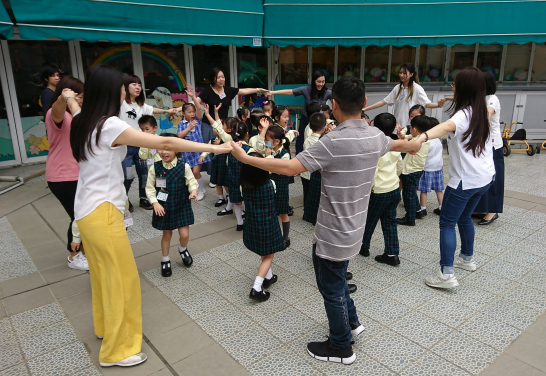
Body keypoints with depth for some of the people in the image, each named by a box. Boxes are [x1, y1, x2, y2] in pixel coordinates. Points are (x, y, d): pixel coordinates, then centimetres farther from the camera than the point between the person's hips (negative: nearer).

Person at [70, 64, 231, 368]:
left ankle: (106, 325, 45)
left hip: (88, 209, 9)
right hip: (103, 212, -9)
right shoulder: (110, 125, -21)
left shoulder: (84, 123, 4)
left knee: (104, 272, 24)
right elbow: (164, 143, -24)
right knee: (123, 278, 4)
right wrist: (213, 147, -21)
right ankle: (118, 350, 20)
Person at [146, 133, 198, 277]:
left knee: (184, 234, 1)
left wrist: (194, 190, -25)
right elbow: (150, 188, -3)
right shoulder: (155, 168, -10)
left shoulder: (184, 166, -13)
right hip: (163, 207, 0)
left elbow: (191, 181, -4)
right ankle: (165, 260, 34)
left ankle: (183, 249, 37)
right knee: (166, 234, 13)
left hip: (181, 206, 0)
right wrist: (155, 203, -13)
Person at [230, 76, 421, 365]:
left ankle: (341, 348, 32)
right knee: (336, 278, 30)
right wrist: (417, 144, 46)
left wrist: (245, 158, -21)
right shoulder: (375, 136, -1)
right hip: (354, 229, 8)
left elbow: (290, 168, -30)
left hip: (334, 235, -8)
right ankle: (351, 323, 47)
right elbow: (399, 144, 21)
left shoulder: (334, 141, -26)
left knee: (332, 289, 12)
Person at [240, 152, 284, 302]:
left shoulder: (244, 185, -14)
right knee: (268, 256, 10)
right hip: (268, 224, -4)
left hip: (252, 223, 4)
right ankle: (256, 288, 0)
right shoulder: (269, 184, -21)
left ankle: (268, 277, 44)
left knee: (263, 253, 26)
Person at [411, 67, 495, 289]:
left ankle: (447, 274, -6)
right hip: (485, 177, 9)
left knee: (447, 223, -4)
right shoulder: (481, 112, 7)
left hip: (465, 180, -9)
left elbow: (447, 126, -43)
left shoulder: (464, 114, -20)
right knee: (464, 217, 25)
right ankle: (467, 258, 39)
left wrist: (423, 137, -60)